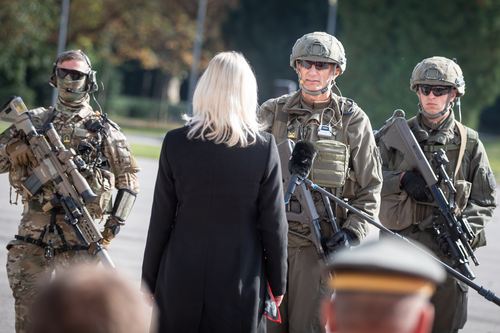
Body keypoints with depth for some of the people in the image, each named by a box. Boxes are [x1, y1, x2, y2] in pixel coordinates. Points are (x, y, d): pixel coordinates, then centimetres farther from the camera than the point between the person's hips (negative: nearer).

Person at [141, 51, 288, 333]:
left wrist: (149, 279, 9)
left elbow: (161, 219, 0)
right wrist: (278, 283, 7)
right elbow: (273, 224, -4)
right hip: (241, 285, -1)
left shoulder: (176, 142, -5)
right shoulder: (264, 147, -8)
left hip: (181, 281, 1)